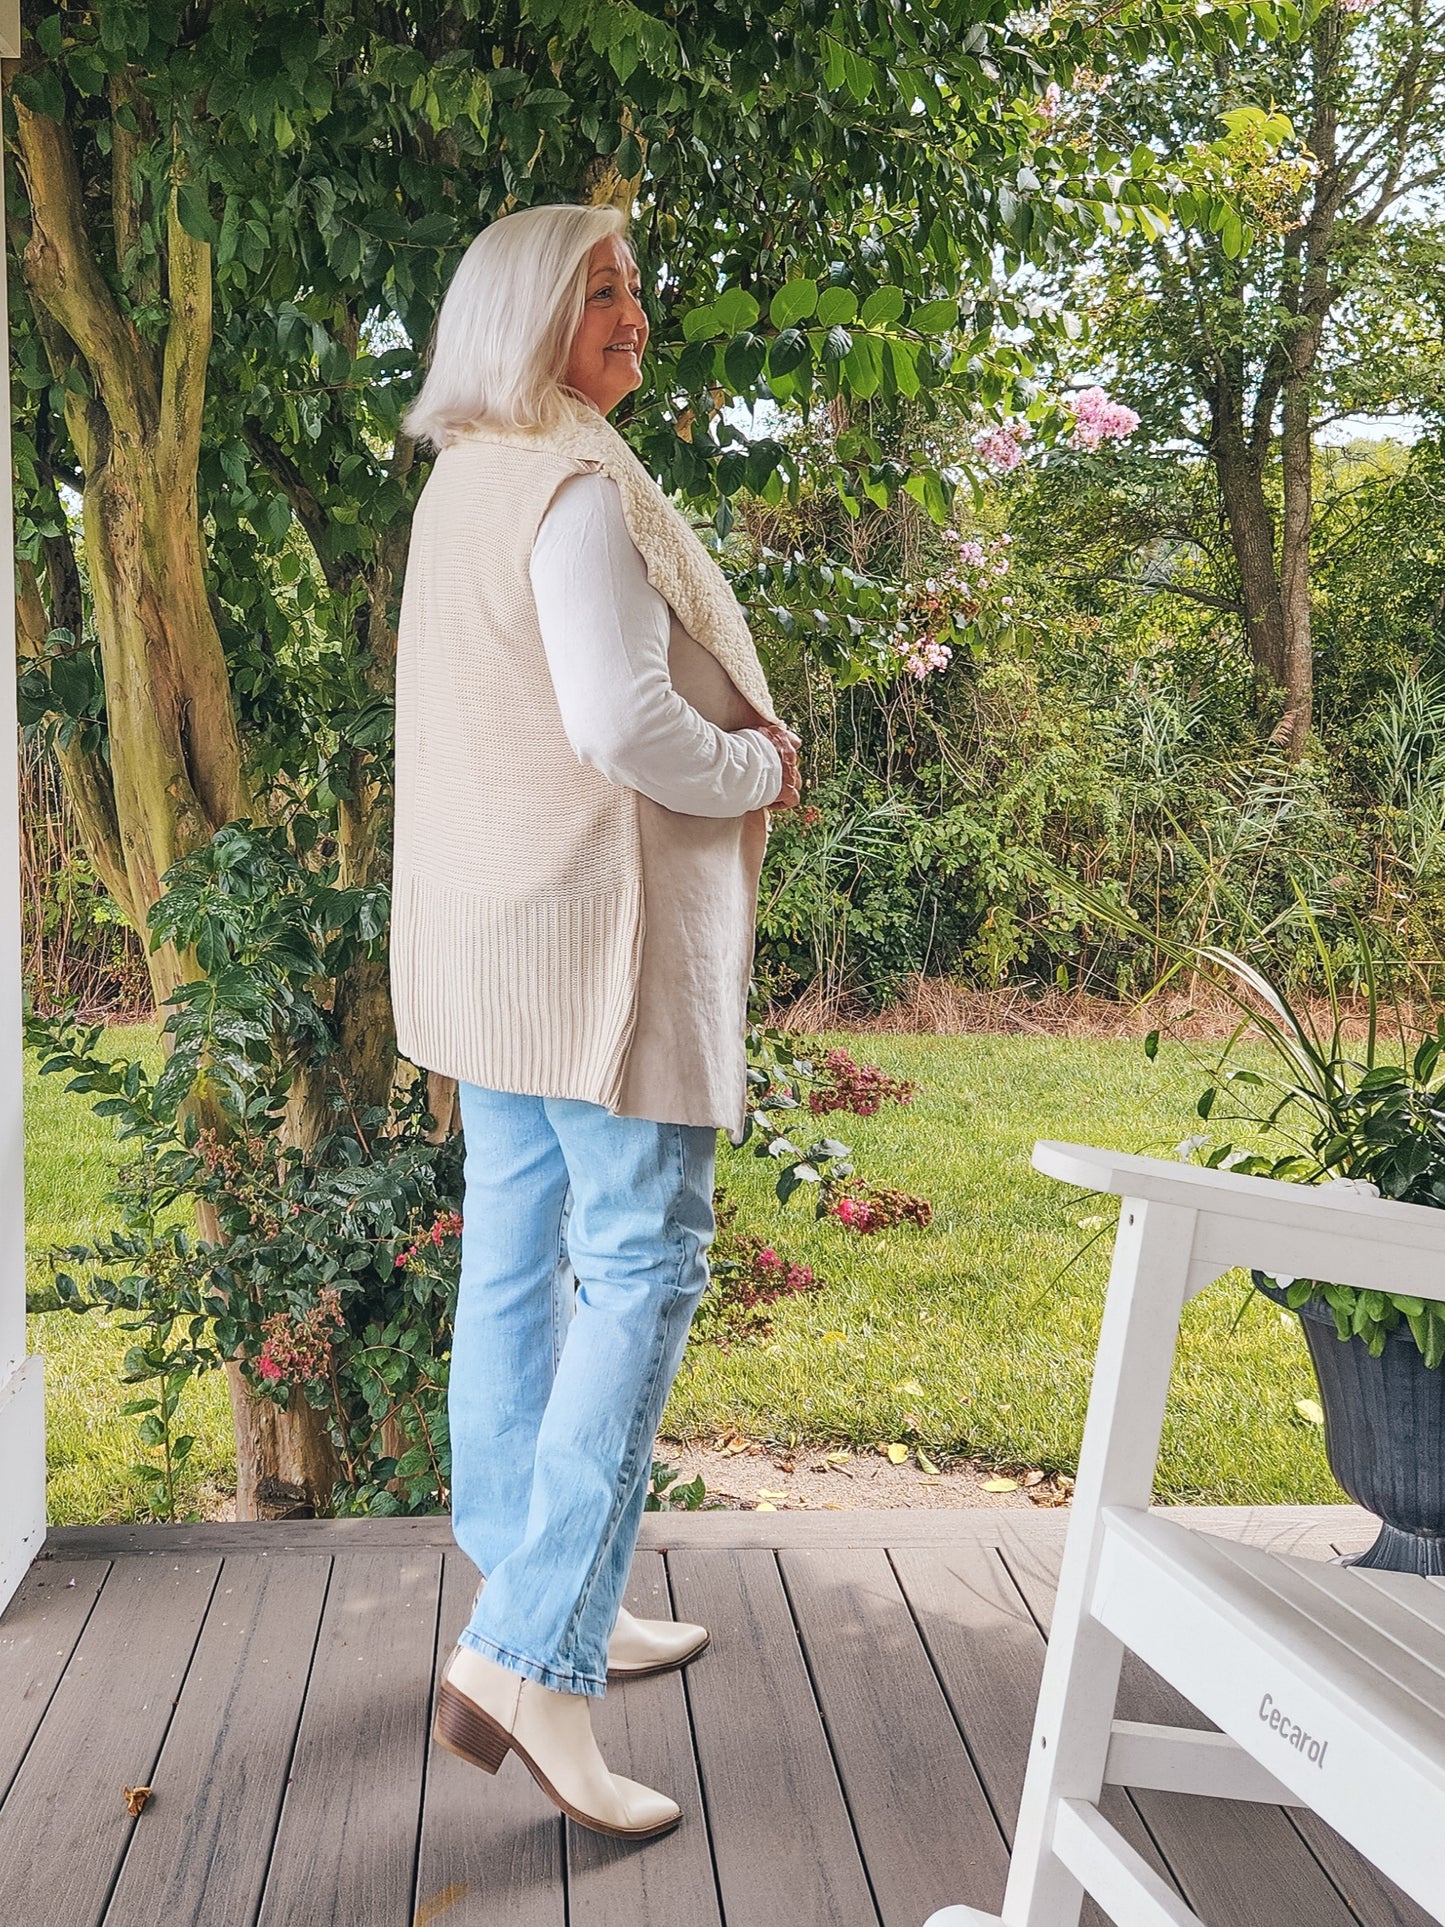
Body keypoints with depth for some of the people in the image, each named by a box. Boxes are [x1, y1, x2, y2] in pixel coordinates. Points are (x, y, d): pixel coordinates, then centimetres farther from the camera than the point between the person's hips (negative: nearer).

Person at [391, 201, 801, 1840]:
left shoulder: (461, 484, 17)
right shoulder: (580, 489, -15)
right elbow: (621, 721, -25)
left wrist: (722, 753, 17)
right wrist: (754, 767, -6)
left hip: (492, 927, 10)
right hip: (601, 919, -10)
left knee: (517, 1254, 14)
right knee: (644, 1264, -6)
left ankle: (541, 1602, 29)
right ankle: (526, 1657, -7)